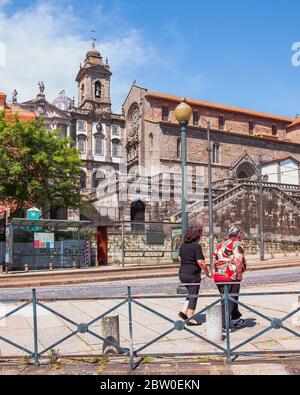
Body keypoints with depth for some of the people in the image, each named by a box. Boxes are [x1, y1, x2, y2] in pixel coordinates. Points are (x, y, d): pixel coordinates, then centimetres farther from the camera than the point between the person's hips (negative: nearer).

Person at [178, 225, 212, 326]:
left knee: (191, 294, 23)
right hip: (193, 275, -7)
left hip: (182, 273, 7)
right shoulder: (196, 246, -16)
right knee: (193, 296, 4)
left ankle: (184, 311, 14)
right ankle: (190, 319, 10)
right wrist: (207, 272, -7)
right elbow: (200, 262, -19)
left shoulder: (183, 245, 8)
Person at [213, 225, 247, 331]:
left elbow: (214, 262, 16)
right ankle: (223, 325, 4)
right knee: (228, 301, 2)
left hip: (218, 277, 8)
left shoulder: (220, 244, 16)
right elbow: (238, 260, -24)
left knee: (228, 299, 21)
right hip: (231, 278, -8)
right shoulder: (237, 244, -7)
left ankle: (236, 319, 33)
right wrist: (240, 273, -14)